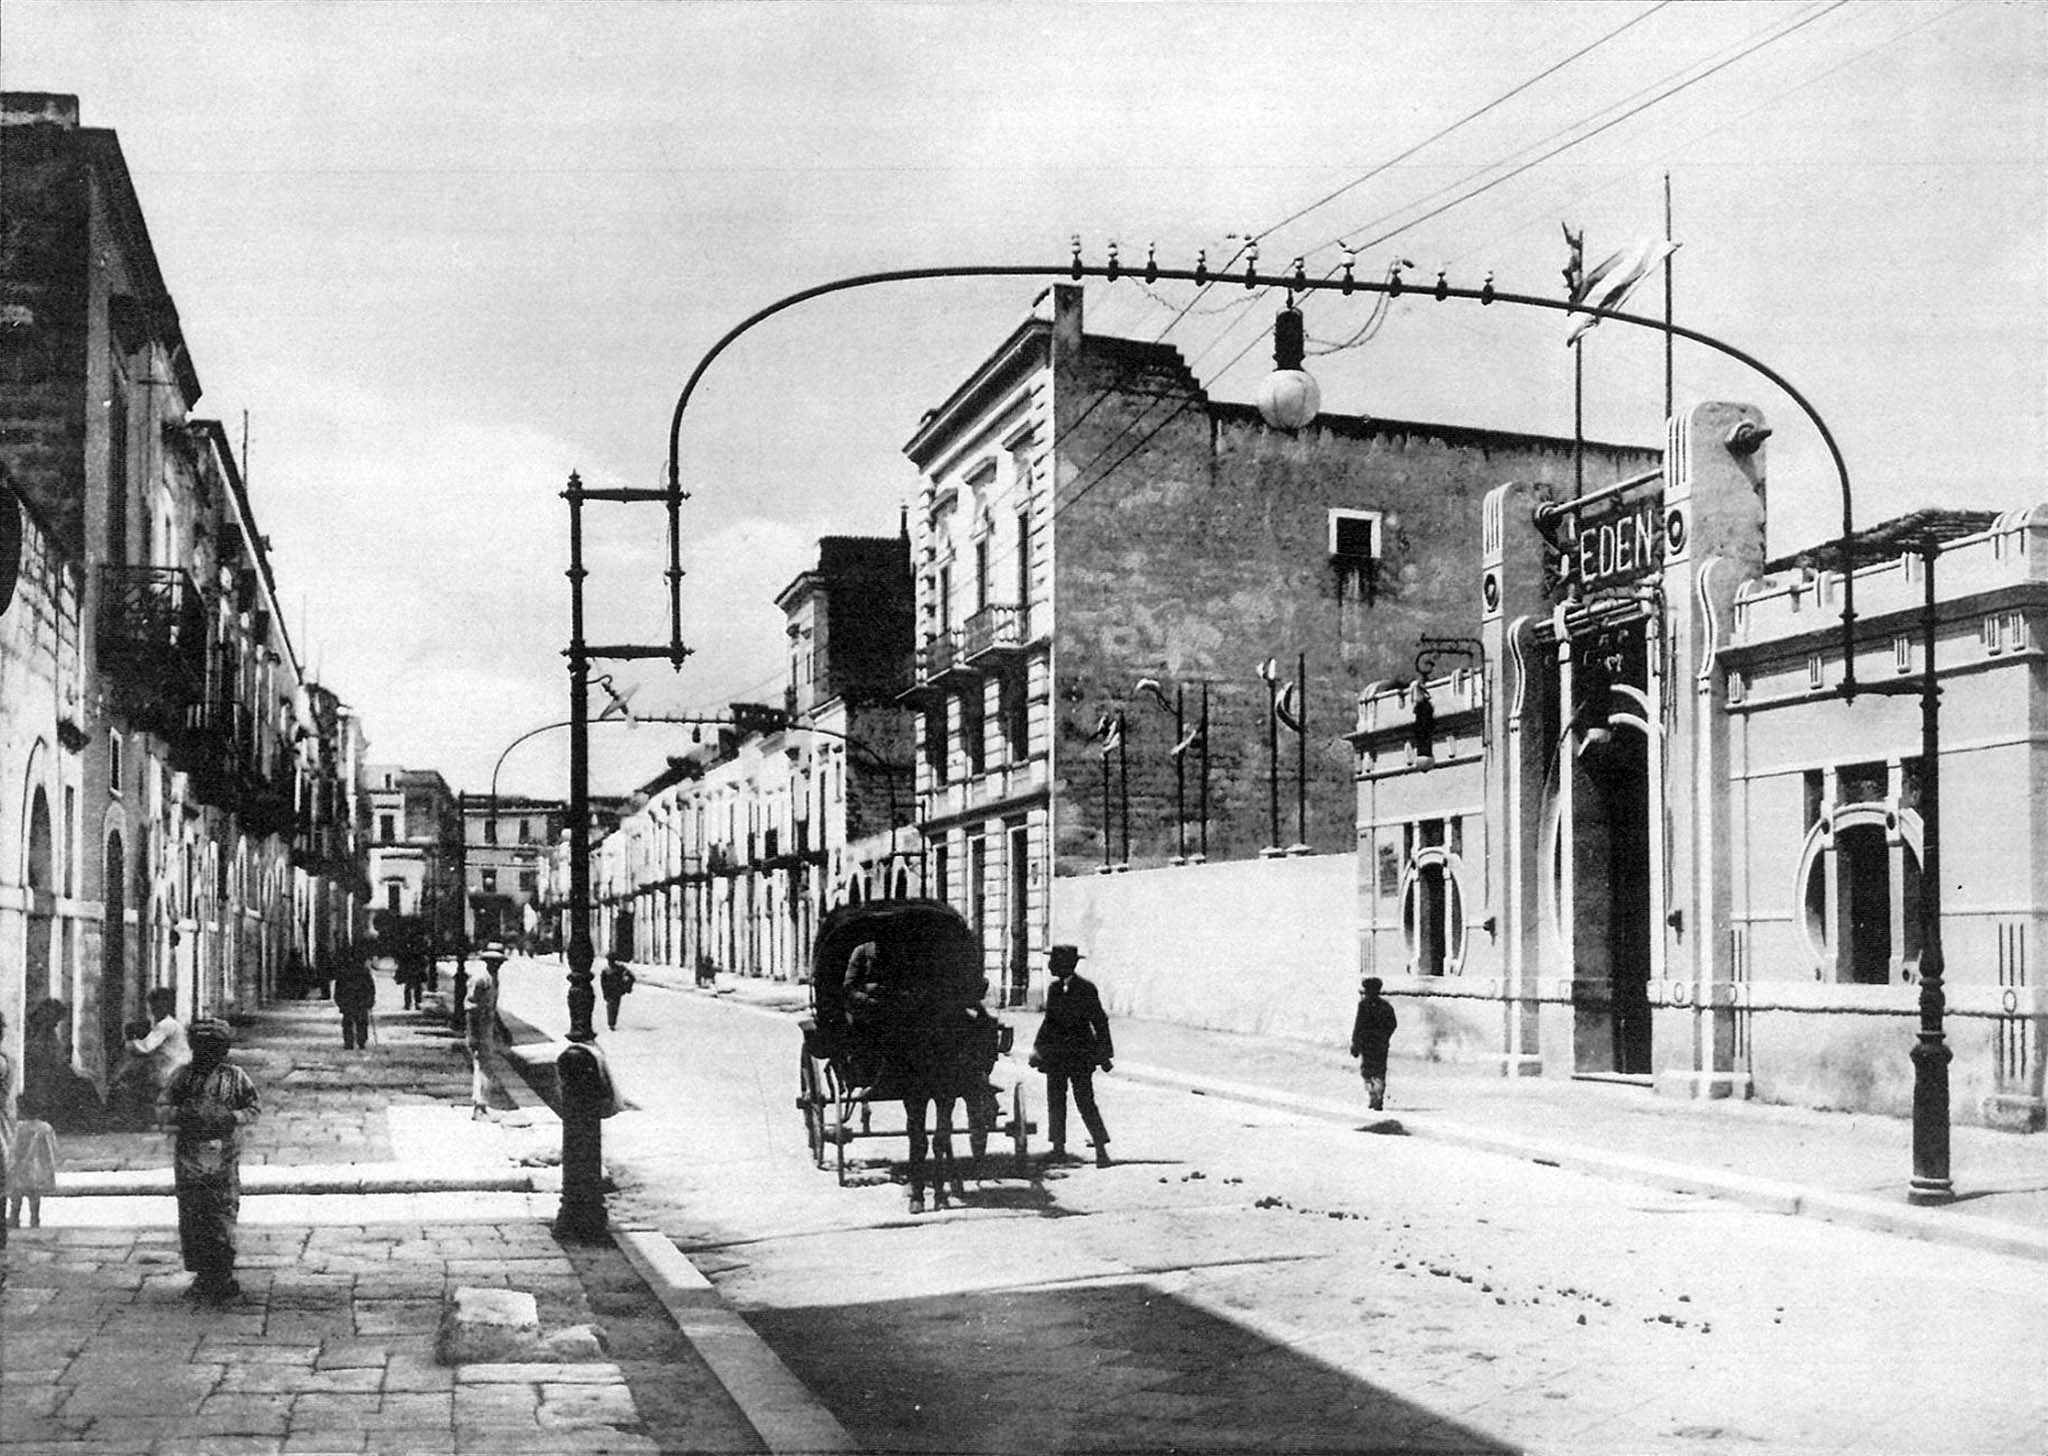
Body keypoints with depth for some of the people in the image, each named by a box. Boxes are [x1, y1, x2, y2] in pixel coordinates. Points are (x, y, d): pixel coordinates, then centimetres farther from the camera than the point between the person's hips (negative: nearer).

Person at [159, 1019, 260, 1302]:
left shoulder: (234, 1076, 0)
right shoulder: (184, 1074, 6)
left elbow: (254, 1108, 5)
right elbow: (161, 1107, 8)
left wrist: (230, 1118, -13)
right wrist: (181, 1114, -12)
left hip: (222, 1159, -3)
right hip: (189, 1158, 3)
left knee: (222, 1218, -4)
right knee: (191, 1219, 5)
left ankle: (223, 1277, 2)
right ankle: (202, 1275, 14)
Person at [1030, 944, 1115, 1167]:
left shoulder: (1086, 988, -8)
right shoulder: (1054, 988, 10)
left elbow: (1100, 1022, -5)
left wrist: (1104, 1055, -7)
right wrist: (1039, 1049, 12)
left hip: (1080, 1055, -6)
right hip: (1056, 1055, 6)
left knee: (1085, 1103, -10)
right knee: (1055, 1102, 7)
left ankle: (1101, 1149, -7)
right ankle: (1058, 1148, 15)